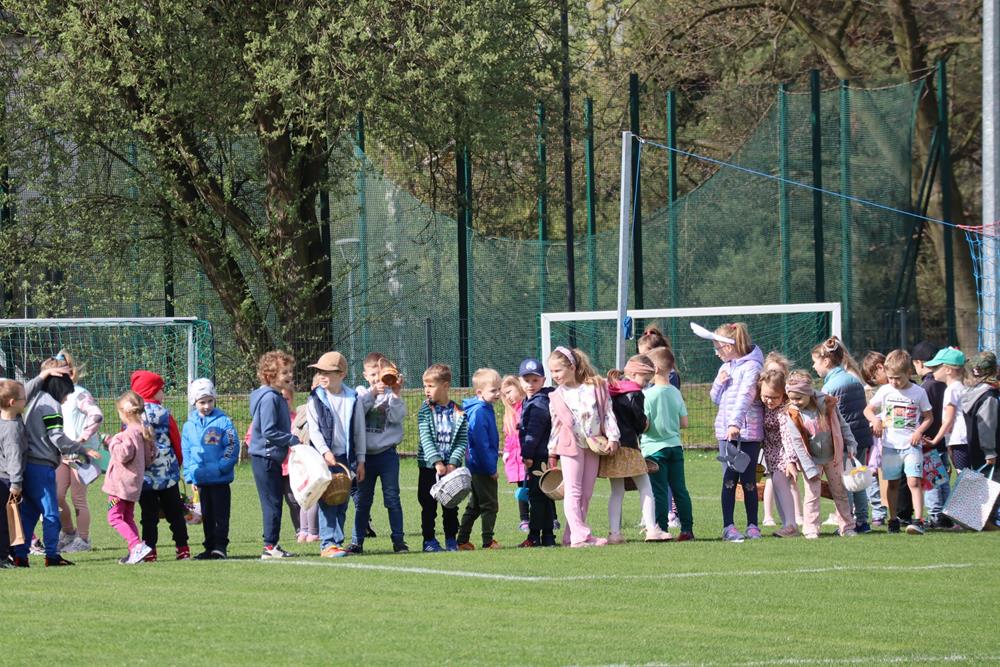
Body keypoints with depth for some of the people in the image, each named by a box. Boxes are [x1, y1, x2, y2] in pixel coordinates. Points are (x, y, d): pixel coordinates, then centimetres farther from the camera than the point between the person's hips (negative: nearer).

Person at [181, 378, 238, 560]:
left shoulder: (223, 422, -4)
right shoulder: (189, 426, 7)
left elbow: (232, 448, -8)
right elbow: (186, 453, 11)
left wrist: (218, 468, -17)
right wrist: (190, 475, 1)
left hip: (220, 478, -4)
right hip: (201, 480, 4)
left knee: (221, 514, -2)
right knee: (207, 515, 11)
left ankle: (220, 546, 1)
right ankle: (210, 547, 17)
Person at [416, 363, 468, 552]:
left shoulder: (459, 412, -1)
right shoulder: (425, 411, -2)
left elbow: (463, 441, -3)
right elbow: (425, 439, -10)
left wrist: (453, 463, -15)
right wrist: (437, 462, -20)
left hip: (451, 467, 0)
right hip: (428, 466, 0)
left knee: (451, 505, 6)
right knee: (428, 506, 3)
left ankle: (451, 539, 16)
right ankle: (429, 540, 11)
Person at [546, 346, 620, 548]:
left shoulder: (596, 387, -2)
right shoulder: (557, 397, -1)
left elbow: (607, 413, 1)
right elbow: (556, 425, 5)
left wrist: (613, 438, -6)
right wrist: (552, 452, 5)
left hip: (594, 445, 2)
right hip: (571, 446, -2)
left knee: (586, 493, 6)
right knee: (573, 492, -9)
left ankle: (572, 535, 12)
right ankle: (580, 535, -14)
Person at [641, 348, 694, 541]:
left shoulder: (648, 394, -15)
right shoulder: (676, 393, 3)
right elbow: (684, 423, 7)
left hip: (654, 448, -5)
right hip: (675, 445, 5)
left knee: (659, 491, -2)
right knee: (680, 489, 9)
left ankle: (660, 529, -2)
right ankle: (687, 528, 10)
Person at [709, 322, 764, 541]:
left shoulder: (751, 367, -9)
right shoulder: (726, 368, 15)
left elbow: (745, 396, -22)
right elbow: (716, 398, 22)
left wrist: (736, 423, -34)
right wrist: (719, 383, 1)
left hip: (748, 432, -6)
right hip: (726, 432, 6)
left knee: (748, 480, 1)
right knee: (729, 479, -1)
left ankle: (752, 525, 10)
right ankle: (728, 526, -2)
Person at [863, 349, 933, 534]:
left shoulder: (918, 392, 0)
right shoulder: (885, 391, 3)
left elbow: (928, 417, 7)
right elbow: (868, 409, 8)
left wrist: (919, 431, -11)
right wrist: (875, 419, -13)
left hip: (911, 445, -3)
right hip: (890, 445, 3)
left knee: (914, 481, -13)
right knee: (892, 483, 10)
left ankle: (918, 520, -19)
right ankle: (893, 519, 21)